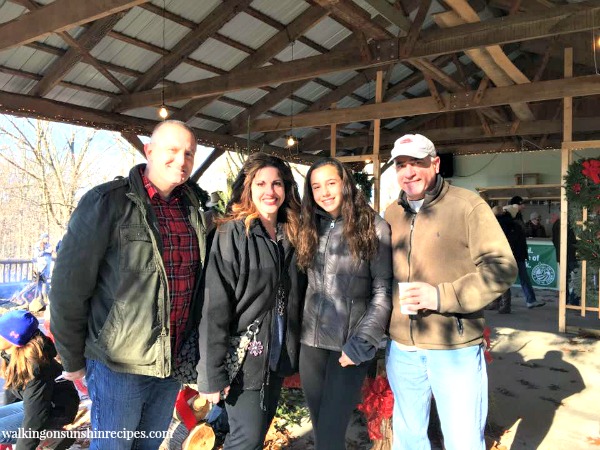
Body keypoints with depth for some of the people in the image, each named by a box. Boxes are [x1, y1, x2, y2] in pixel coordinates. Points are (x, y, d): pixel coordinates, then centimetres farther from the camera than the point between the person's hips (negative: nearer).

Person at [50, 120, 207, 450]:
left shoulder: (193, 208, 4)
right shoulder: (106, 203, -13)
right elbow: (69, 287, -11)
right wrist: (73, 360, -6)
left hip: (174, 363, 5)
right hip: (119, 366, -5)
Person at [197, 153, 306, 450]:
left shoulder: (291, 235, 6)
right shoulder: (232, 234, -14)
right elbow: (215, 308, -17)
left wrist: (293, 351, 9)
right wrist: (212, 373, -19)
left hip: (278, 357, 6)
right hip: (243, 357, -6)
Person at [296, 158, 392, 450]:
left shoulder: (374, 227, -8)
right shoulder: (311, 227, 8)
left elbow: (384, 289, -10)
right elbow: (307, 284, 10)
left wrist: (362, 343, -15)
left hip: (349, 343, -5)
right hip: (311, 341, 5)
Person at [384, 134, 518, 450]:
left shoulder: (467, 205, -8)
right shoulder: (391, 214, 8)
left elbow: (501, 267, -12)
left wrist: (442, 295, -22)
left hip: (455, 347, -5)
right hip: (401, 346, 5)